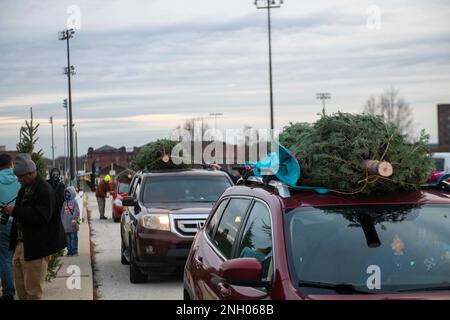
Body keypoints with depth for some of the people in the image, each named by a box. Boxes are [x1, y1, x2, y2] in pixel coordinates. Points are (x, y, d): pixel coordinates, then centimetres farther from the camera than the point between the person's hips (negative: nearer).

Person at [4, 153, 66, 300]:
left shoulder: (44, 190, -16)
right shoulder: (24, 189, 15)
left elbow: (41, 216, -26)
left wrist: (16, 211, -23)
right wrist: (11, 212, 4)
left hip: (35, 247, -9)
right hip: (21, 243, 9)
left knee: (33, 289, -1)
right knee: (20, 287, 15)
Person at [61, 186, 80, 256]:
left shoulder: (74, 202, -3)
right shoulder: (64, 203, 13)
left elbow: (76, 211, -11)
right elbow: (62, 212, 17)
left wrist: (74, 219, -20)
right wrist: (62, 220, 11)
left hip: (72, 224, -5)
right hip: (66, 224, 5)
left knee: (74, 237, -3)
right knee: (68, 238, 8)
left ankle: (74, 250, 1)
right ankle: (69, 251, 13)